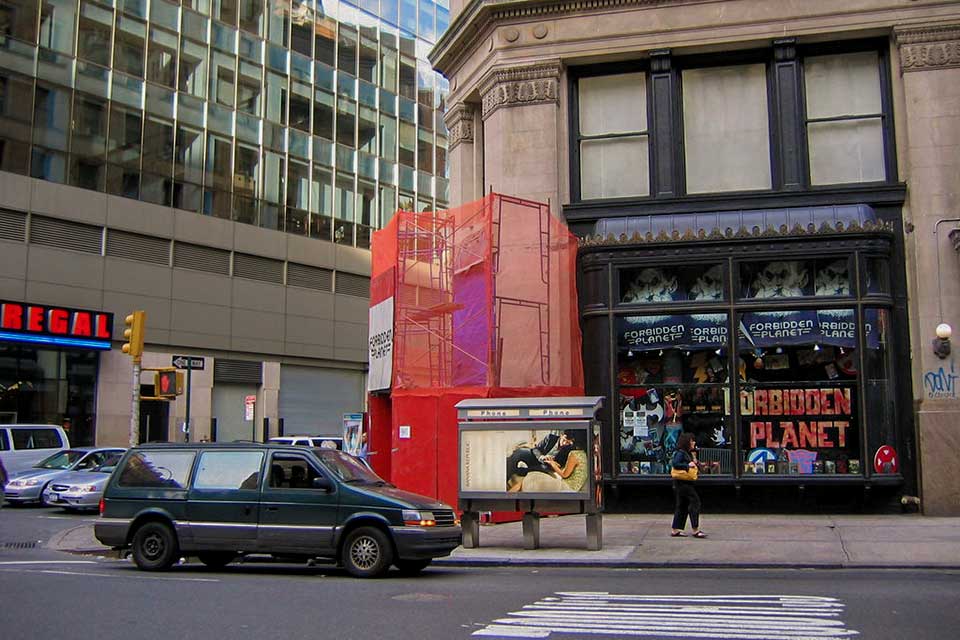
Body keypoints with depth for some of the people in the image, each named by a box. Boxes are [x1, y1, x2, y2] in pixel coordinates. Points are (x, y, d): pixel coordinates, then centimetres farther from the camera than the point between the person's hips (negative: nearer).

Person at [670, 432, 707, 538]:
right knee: (695, 501, -11)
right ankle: (695, 530, -9)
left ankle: (675, 530, 13)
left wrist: (694, 463, 2)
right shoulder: (680, 453, -13)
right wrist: (688, 465, -22)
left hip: (686, 483, 10)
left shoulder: (689, 453, 18)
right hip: (682, 482, -10)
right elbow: (675, 464, -24)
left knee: (682, 506, 10)